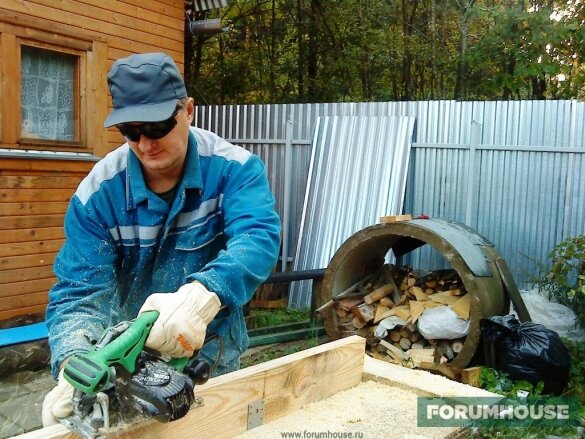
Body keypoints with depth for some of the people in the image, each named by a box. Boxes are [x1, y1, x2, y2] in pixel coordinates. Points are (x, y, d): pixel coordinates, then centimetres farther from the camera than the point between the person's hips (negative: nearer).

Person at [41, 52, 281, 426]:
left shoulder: (234, 168, -18)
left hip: (212, 354, 0)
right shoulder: (98, 192, -16)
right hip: (127, 358, 1)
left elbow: (257, 238, -35)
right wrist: (75, 362, -39)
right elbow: (79, 290, -19)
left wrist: (201, 296, -55)